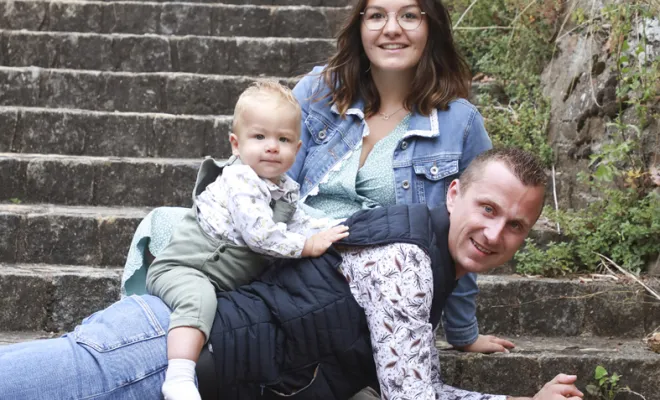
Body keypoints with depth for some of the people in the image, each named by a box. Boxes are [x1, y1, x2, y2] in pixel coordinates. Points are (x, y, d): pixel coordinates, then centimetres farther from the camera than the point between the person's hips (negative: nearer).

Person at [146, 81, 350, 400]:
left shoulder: (285, 189, 9)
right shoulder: (240, 181, -19)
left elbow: (297, 223, 19)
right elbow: (259, 234, -27)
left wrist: (334, 229, 3)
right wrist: (307, 246, -21)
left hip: (233, 274, 10)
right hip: (183, 268, -10)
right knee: (199, 298, -37)